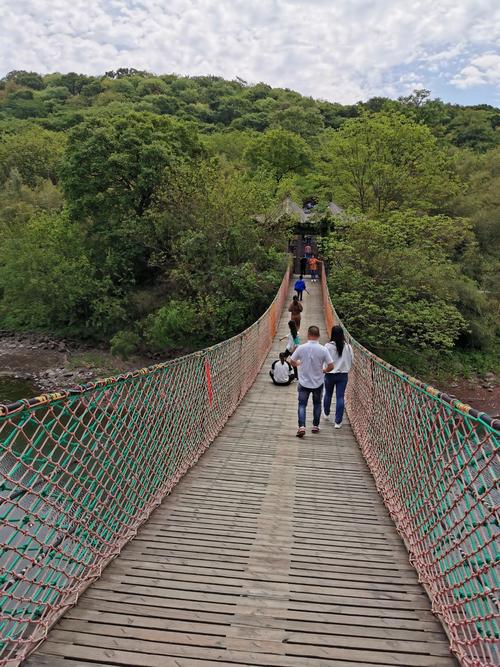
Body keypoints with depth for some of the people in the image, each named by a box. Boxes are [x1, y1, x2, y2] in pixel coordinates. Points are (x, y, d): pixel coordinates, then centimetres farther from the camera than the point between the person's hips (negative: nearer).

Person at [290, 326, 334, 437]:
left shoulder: (301, 348, -12)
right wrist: (324, 370, 9)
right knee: (317, 404, 19)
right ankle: (315, 426, 26)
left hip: (304, 382, -1)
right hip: (318, 382, 1)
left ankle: (301, 427, -9)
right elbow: (331, 366, -12)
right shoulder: (323, 350, -13)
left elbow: (292, 362, -3)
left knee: (302, 405, 6)